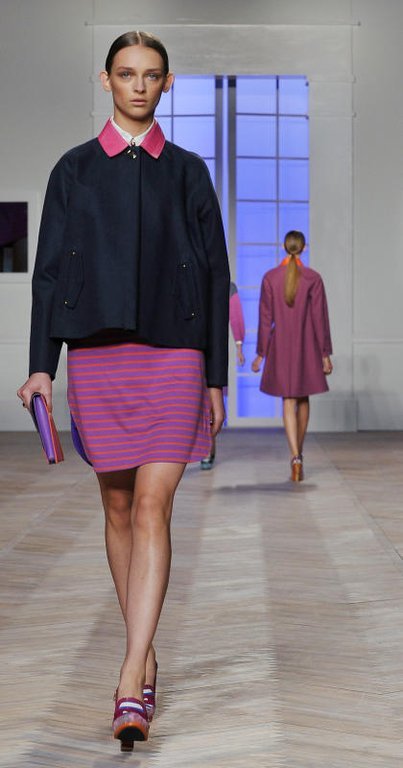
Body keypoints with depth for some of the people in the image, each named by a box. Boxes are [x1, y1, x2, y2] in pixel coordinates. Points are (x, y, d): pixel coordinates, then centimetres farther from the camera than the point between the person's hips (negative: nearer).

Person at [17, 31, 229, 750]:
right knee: (118, 507, 9)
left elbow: (215, 276, 9)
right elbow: (50, 270, 7)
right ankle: (144, 651, 25)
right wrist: (41, 366, -3)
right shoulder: (74, 170, 9)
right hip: (96, 353, 1)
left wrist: (216, 377, 5)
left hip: (173, 355, -1)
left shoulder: (187, 172, 9)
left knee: (152, 508, -12)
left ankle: (130, 687, -17)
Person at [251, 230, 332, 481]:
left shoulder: (270, 277, -4)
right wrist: (325, 354, 0)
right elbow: (320, 318, -5)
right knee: (303, 399, 17)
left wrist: (261, 354, 4)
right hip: (307, 347, 0)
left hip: (280, 347, 0)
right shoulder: (313, 278, -6)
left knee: (289, 402, -1)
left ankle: (295, 457, -18)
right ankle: (299, 452, 29)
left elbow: (266, 318, -3)